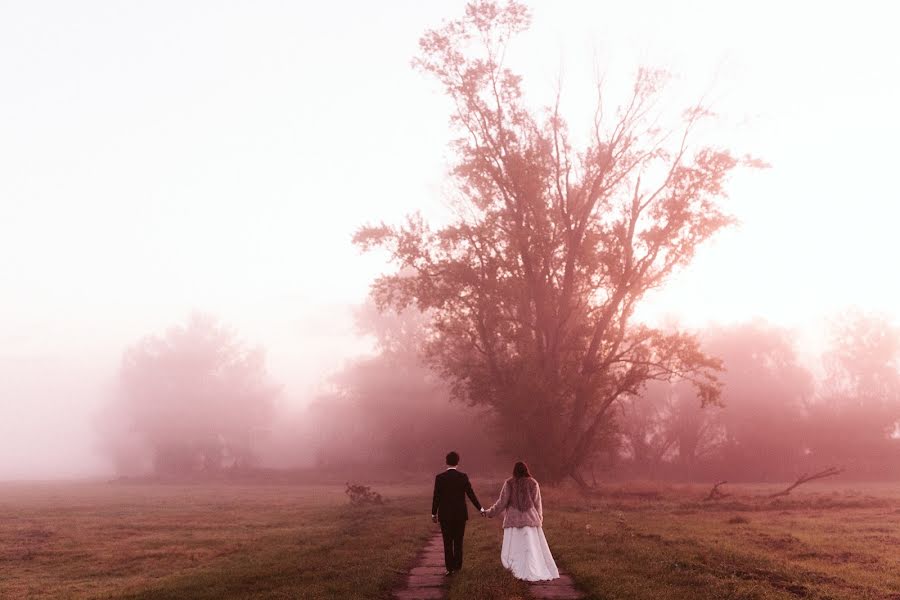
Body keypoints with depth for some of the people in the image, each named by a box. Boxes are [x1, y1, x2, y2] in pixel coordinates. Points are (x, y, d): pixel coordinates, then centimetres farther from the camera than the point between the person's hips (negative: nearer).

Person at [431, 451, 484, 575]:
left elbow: (436, 497, -5)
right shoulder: (463, 477, -7)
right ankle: (457, 566, 16)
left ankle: (450, 568, 0)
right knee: (458, 542, 12)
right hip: (460, 514, 1)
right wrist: (480, 509, 5)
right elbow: (471, 494, -5)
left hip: (445, 515, -1)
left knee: (447, 542, 5)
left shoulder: (440, 478, -8)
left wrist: (434, 514, 6)